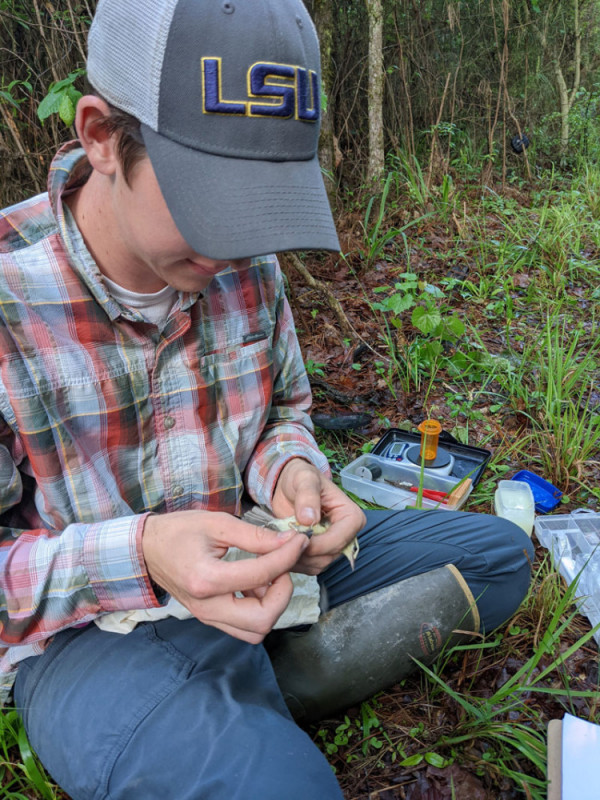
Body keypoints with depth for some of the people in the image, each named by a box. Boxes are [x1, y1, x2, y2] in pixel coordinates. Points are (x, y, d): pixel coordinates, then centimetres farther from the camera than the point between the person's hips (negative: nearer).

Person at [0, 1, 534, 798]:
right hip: (86, 629, -5)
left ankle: (248, 702, -5)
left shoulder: (248, 265, -4)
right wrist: (139, 556, -32)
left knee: (499, 552, 5)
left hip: (251, 573, 6)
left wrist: (289, 471, -13)